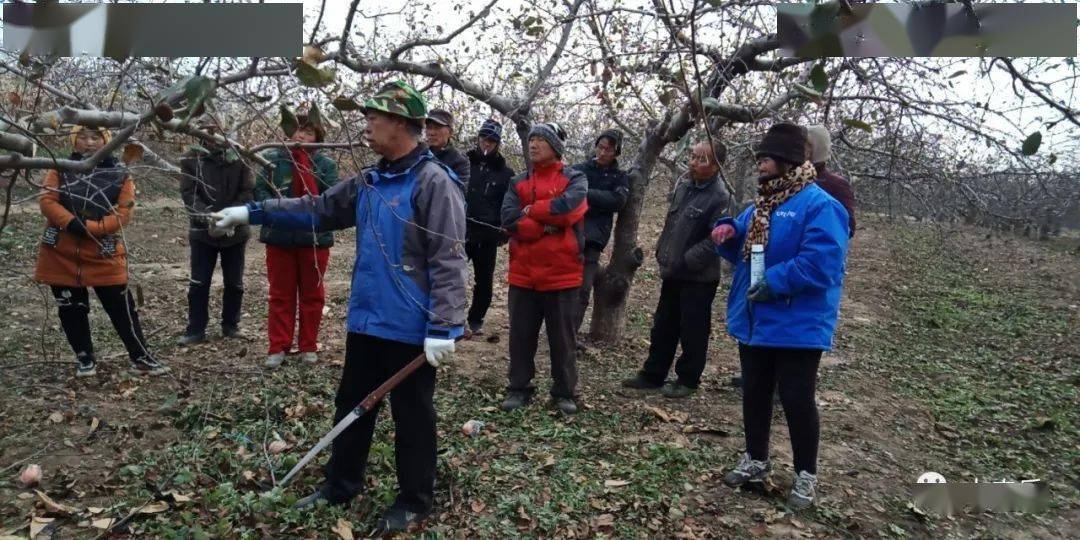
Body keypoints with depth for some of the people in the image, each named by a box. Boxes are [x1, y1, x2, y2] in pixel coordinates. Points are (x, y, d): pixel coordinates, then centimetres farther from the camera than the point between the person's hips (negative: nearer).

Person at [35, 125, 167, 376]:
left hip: (104, 254, -2)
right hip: (61, 254, 2)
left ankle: (141, 357, 10)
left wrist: (91, 228, -21)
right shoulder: (61, 169, 4)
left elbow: (124, 212, -10)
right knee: (71, 309, 11)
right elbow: (46, 201, -6)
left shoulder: (120, 174, -2)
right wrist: (71, 223, -23)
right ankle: (85, 358, 26)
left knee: (121, 308, 0)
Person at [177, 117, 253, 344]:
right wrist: (208, 217, -22)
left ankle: (231, 326, 24)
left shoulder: (238, 158, -2)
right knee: (198, 283, 3)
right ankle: (195, 330, 15)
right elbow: (188, 194, -7)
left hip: (235, 231, 1)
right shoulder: (190, 160, -1)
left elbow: (247, 191, -6)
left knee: (234, 283, 10)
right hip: (203, 231, 0)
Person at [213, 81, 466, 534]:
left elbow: (447, 263, -21)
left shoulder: (434, 183, -17)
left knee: (411, 415, 7)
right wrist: (253, 212, 11)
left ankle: (414, 501, 24)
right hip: (366, 320, 8)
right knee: (352, 405, 20)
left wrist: (443, 328, -24)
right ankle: (341, 484, 38)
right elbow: (319, 209, 16)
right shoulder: (369, 182, 10)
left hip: (410, 328, -8)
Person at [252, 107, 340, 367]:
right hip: (279, 236, 1)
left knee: (312, 294, 9)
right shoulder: (272, 158, 1)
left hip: (314, 237, 0)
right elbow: (260, 191, 1)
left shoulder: (326, 164, -1)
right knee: (281, 294, 9)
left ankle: (308, 346, 21)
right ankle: (278, 347, 17)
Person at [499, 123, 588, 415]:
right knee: (521, 334, 11)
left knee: (562, 336, 8)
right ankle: (519, 388, 25)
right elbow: (508, 219, -6)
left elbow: (567, 206, -22)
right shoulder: (518, 182, 9)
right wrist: (548, 226, -17)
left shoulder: (574, 179, -1)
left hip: (561, 273, -3)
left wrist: (531, 210, -9)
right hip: (523, 273, 3)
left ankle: (565, 391, 22)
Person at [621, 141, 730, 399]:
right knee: (663, 326, 15)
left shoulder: (719, 197, -17)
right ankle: (652, 375, 27)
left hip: (698, 278, -8)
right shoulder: (682, 185, 7)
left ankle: (687, 380, 19)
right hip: (673, 272, 8)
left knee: (693, 331, 5)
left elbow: (715, 240, -22)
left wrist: (686, 261, -20)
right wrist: (662, 253, 15)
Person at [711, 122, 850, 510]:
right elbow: (743, 251, 21)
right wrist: (729, 233, -1)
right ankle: (755, 460, 34)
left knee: (796, 400, 3)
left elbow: (820, 264, -26)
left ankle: (806, 475, 20)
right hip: (755, 321, 8)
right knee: (754, 394, 17)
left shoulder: (819, 206, -16)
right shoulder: (761, 204, 12)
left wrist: (774, 282, -25)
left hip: (797, 327, -8)